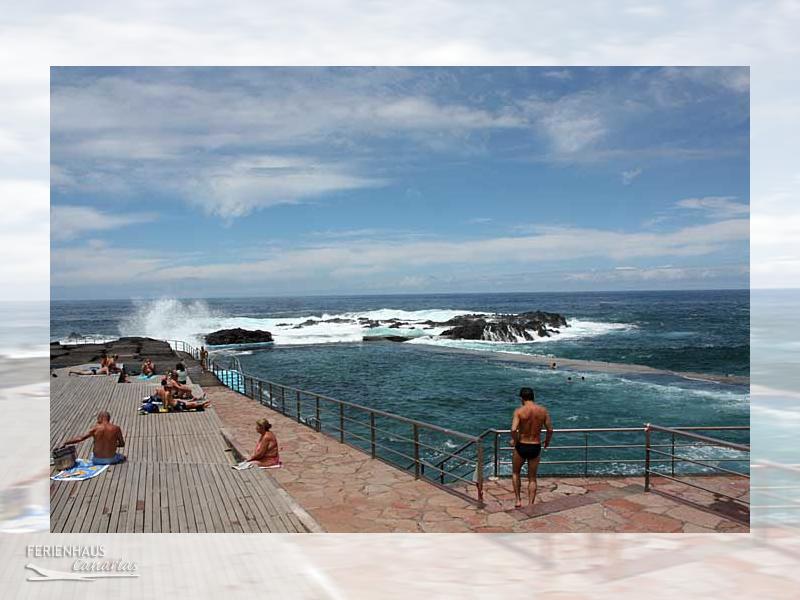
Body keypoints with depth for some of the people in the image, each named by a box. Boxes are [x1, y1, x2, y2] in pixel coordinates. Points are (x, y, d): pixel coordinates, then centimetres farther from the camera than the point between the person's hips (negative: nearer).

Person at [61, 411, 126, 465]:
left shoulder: (95, 429, -13)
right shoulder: (116, 428, -13)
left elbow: (80, 438, -17)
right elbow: (122, 444, -3)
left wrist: (65, 443, -5)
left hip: (97, 460, 1)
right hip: (111, 459, -1)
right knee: (122, 457, 34)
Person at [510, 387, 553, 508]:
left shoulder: (519, 411, -13)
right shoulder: (543, 410, -3)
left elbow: (513, 430, -24)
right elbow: (550, 429, 0)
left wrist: (514, 440, -5)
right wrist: (547, 441, 18)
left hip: (521, 447, -2)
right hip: (536, 447, 2)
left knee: (516, 473, 22)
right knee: (532, 478, 15)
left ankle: (518, 501, 19)